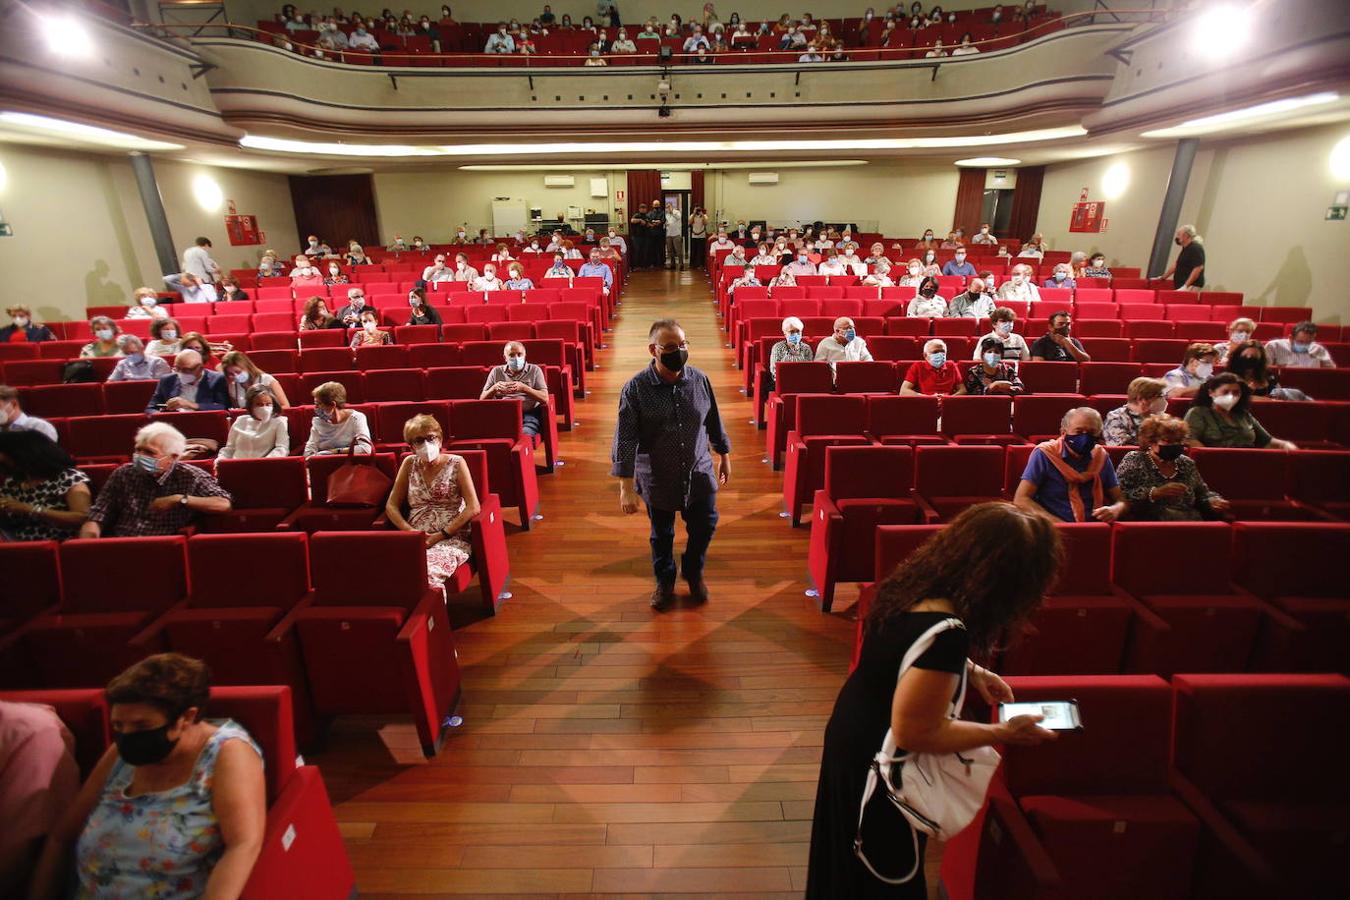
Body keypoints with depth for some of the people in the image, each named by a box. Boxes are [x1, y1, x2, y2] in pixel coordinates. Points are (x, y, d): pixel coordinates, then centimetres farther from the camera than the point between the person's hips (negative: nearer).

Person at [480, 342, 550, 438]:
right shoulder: (496, 371, 20)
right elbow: (482, 400, 17)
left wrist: (524, 388, -11)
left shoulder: (534, 370, 15)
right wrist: (494, 388, -3)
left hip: (529, 413, -1)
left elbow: (545, 398, 3)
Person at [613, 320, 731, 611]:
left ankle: (693, 573, 43)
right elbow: (625, 439, -18)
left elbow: (713, 422, 7)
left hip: (699, 474, 3)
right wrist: (626, 487, -20)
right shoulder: (635, 388, -17)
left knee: (704, 527, 14)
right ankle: (665, 581, 42)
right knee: (661, 534, 16)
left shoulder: (700, 380, -7)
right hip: (658, 480, -2)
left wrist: (724, 456, 14)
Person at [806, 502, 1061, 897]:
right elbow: (914, 732, -28)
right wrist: (1003, 733, -17)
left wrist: (972, 671, 1)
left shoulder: (921, 580, -10)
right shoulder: (944, 633, -37)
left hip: (856, 735, 8)